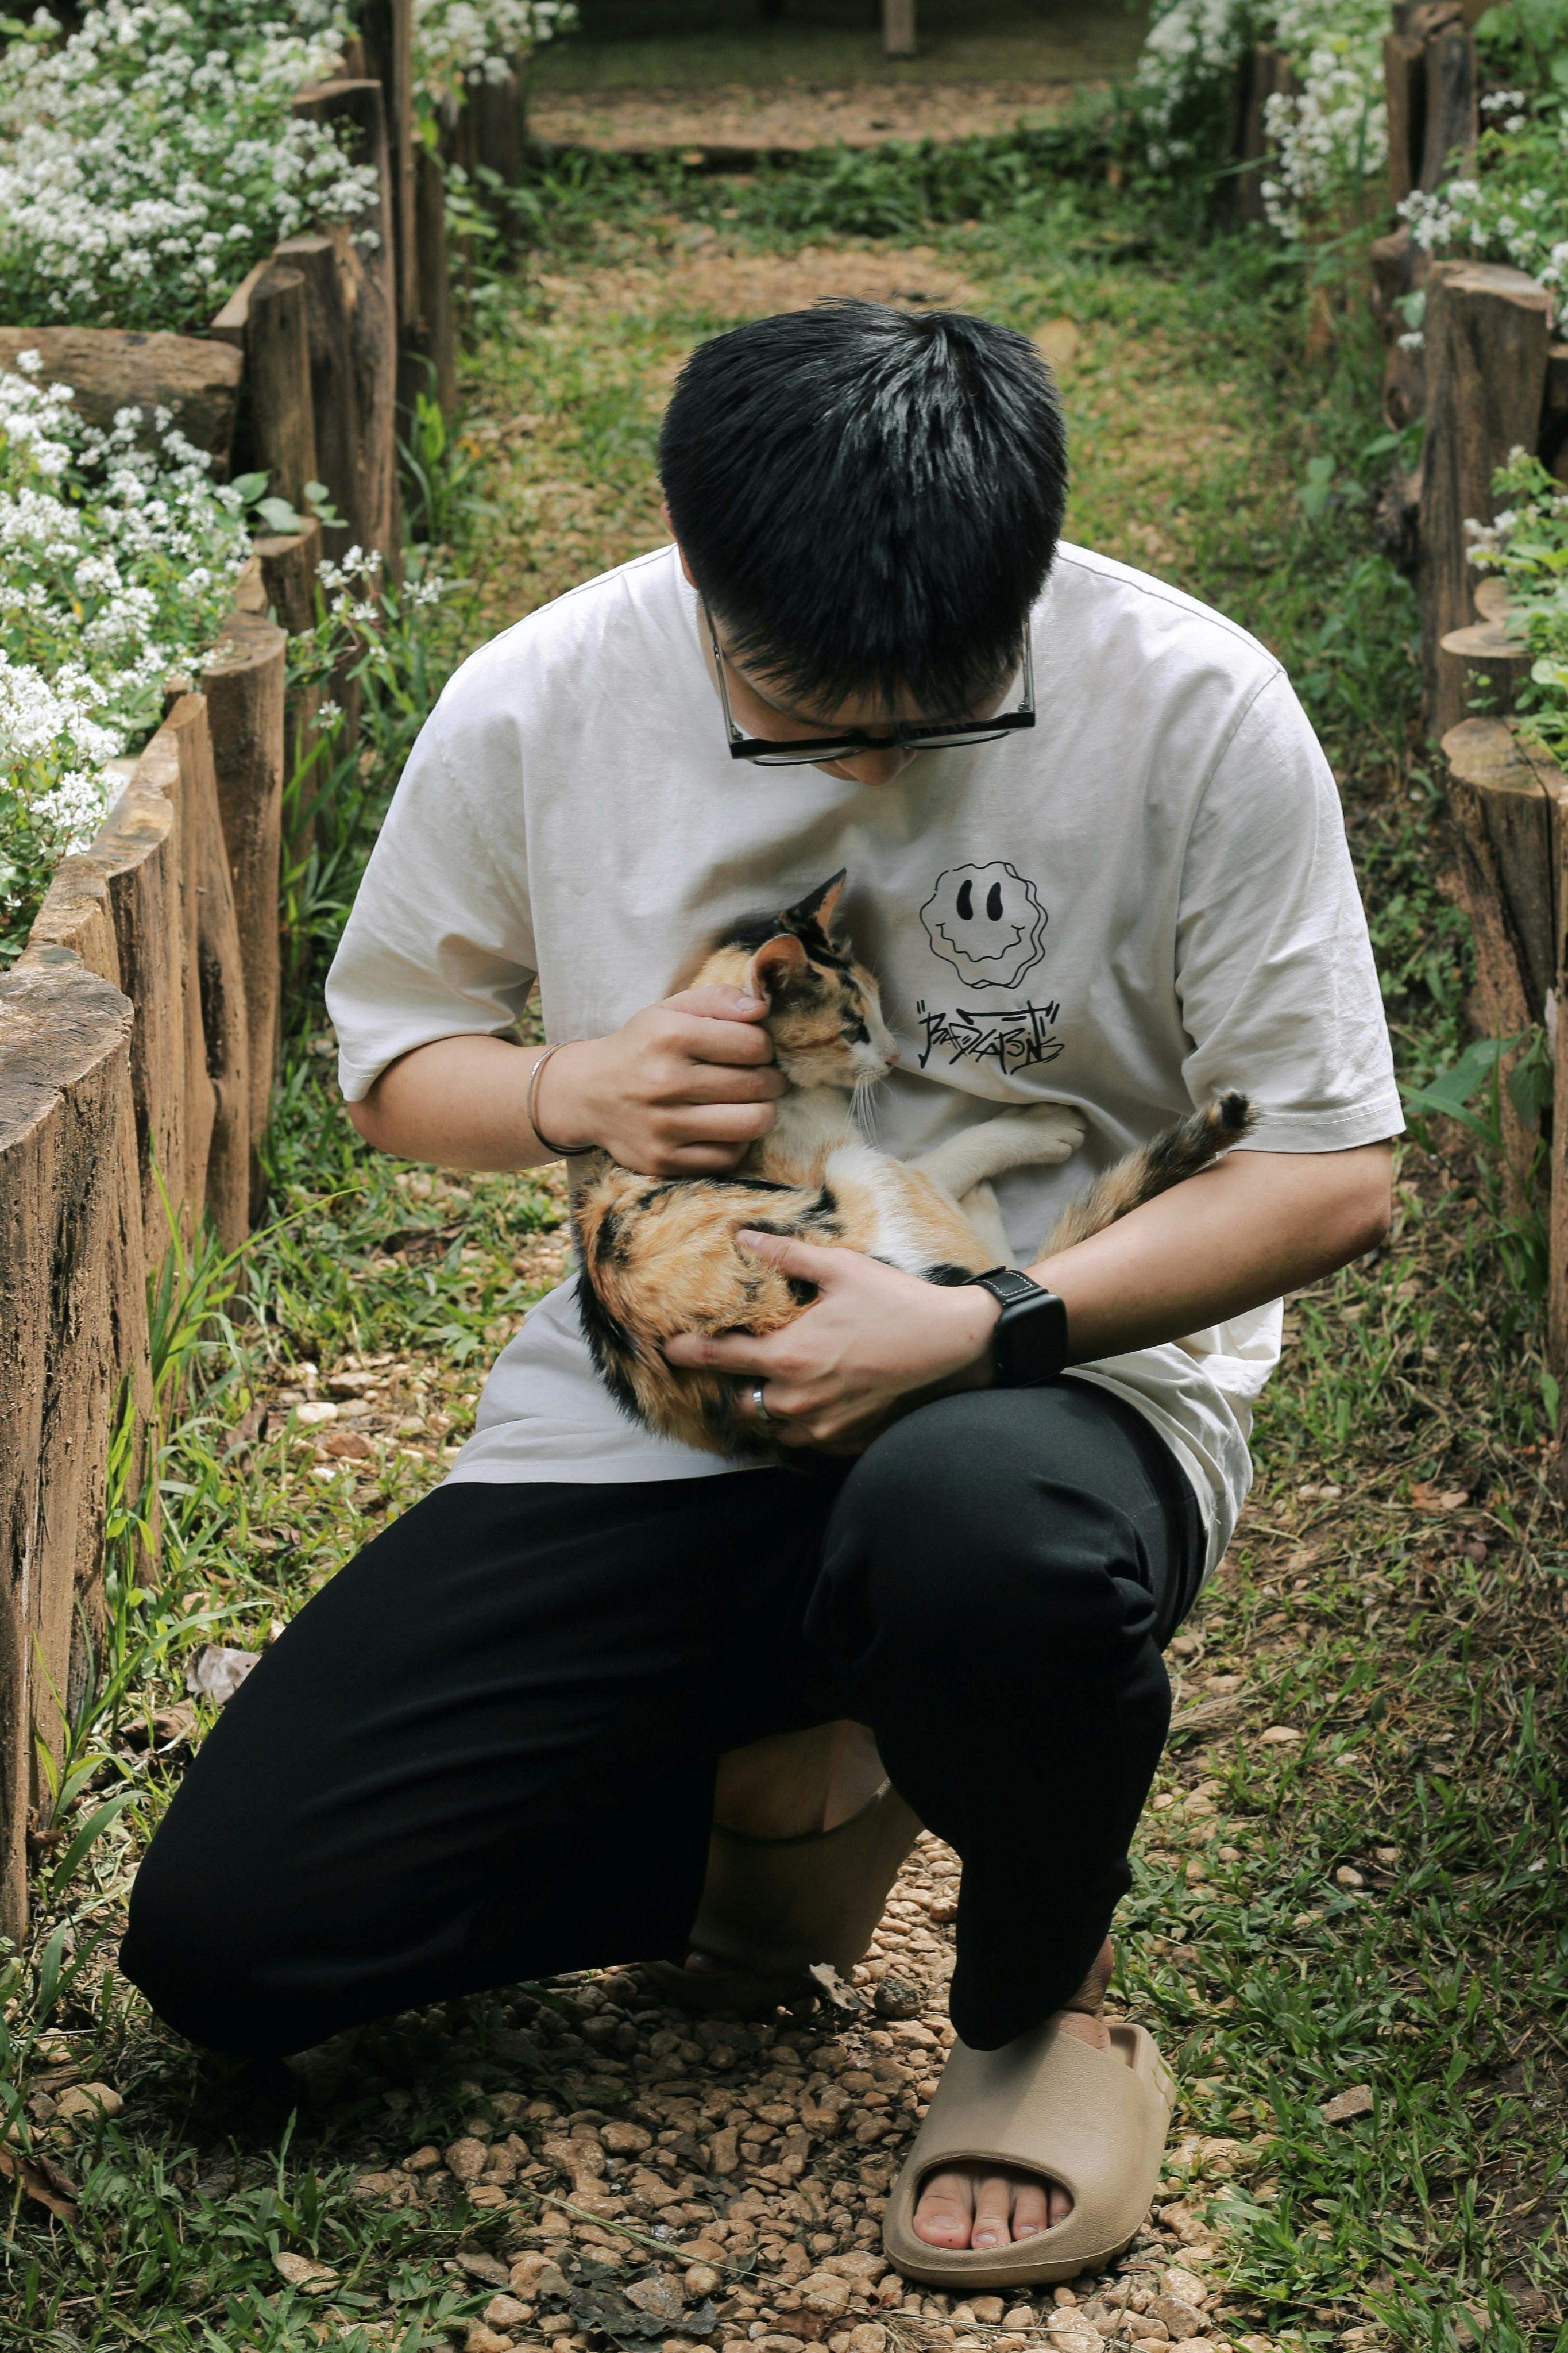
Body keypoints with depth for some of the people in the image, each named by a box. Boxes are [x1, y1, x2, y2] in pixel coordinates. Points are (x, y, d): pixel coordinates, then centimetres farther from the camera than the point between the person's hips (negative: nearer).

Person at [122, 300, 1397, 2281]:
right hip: (644, 1415, 3)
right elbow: (391, 1050, 10)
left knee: (980, 1535, -43)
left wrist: (980, 1332, -24)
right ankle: (777, 1785, 16)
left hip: (1061, 1374, -3)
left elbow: (1329, 1172, -9)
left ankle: (1043, 2007, -8)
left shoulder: (1193, 712, -14)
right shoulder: (534, 707, -6)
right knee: (225, 1936, -9)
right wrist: (568, 1091, -15)